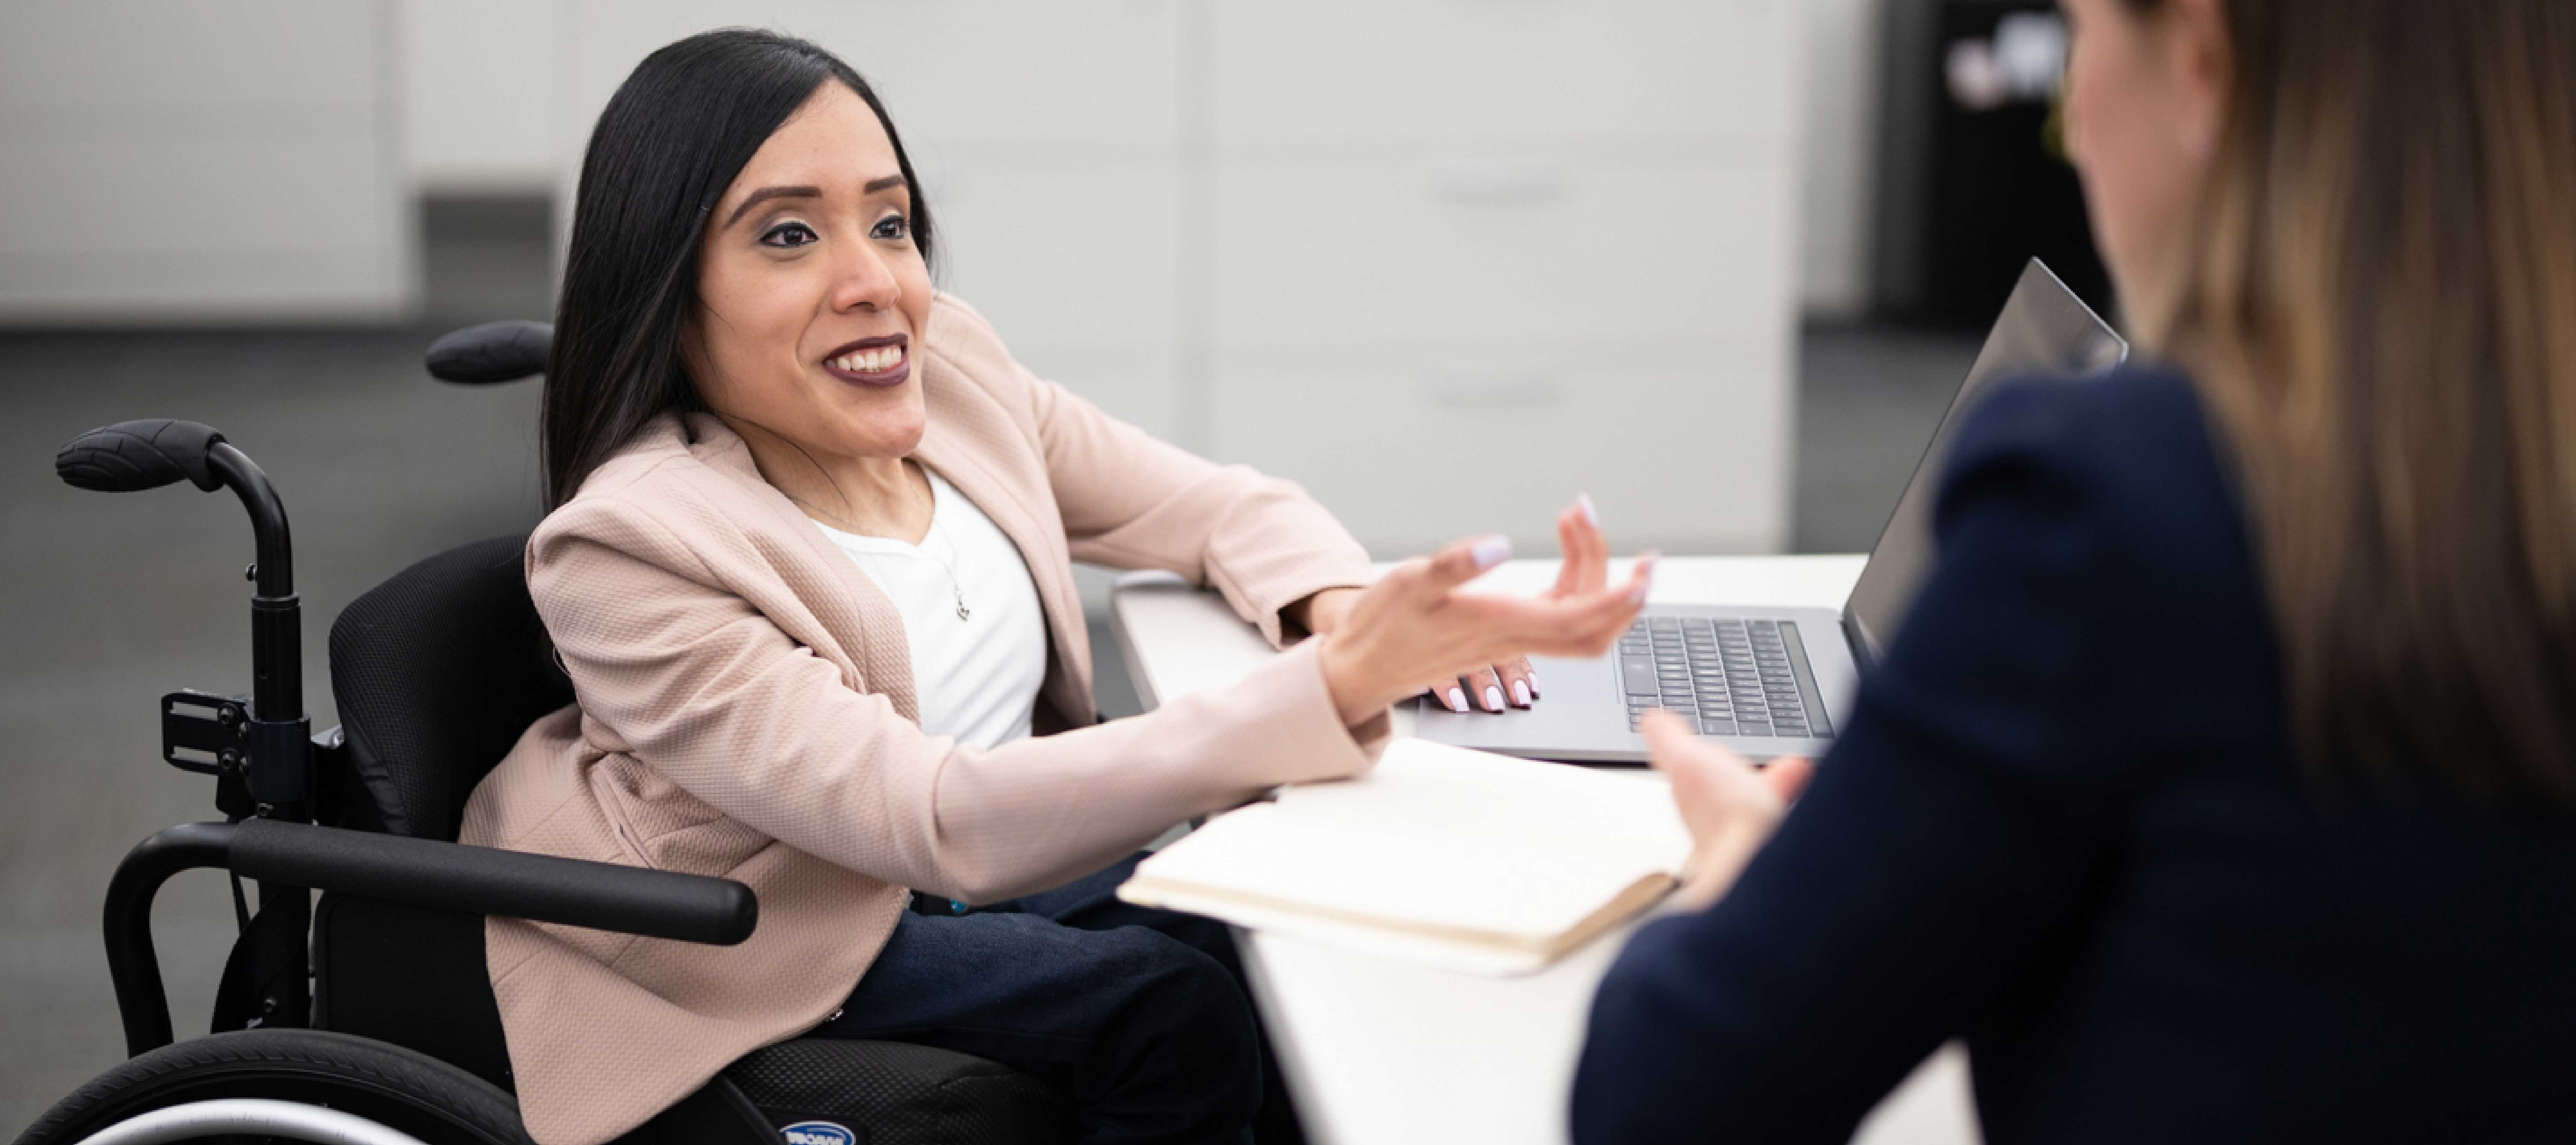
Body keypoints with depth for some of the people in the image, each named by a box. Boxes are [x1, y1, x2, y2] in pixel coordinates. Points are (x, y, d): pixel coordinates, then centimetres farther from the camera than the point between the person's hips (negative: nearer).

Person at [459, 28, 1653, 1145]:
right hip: (798, 950, -6)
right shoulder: (632, 547, -27)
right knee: (1171, 1005, -22)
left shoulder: (949, 363, -7)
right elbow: (939, 822, -36)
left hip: (1011, 849, 6)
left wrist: (1344, 604, -22)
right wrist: (1340, 687, -45)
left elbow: (1220, 505, 5)